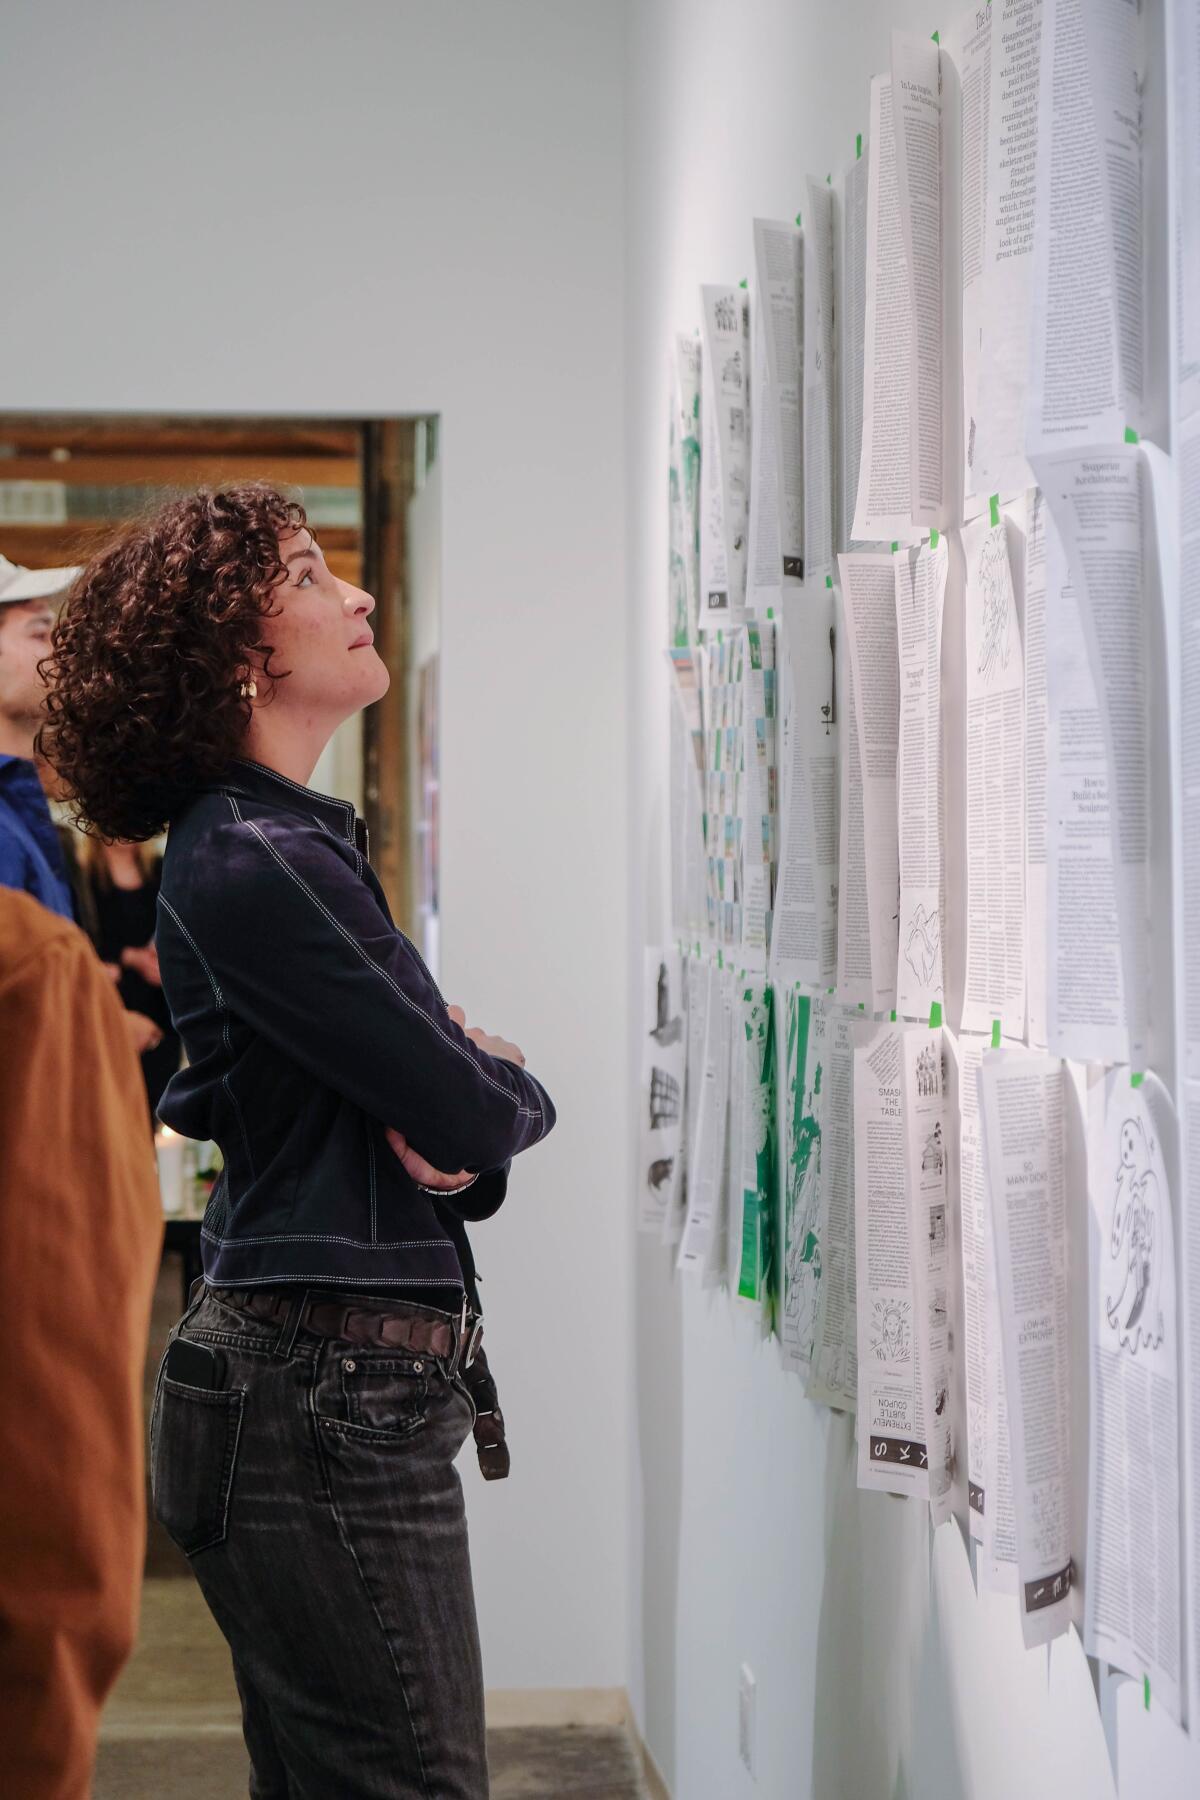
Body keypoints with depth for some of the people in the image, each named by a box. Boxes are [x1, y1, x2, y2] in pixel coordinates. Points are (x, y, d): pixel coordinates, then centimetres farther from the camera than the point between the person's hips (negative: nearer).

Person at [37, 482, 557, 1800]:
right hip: (330, 1398, -10)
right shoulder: (252, 867, -15)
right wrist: (498, 1096, 6)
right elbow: (475, 1115, -17)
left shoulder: (299, 846, 17)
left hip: (318, 1388, 10)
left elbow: (491, 1113, 14)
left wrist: (456, 1110, -8)